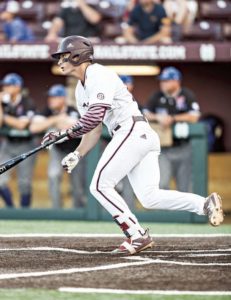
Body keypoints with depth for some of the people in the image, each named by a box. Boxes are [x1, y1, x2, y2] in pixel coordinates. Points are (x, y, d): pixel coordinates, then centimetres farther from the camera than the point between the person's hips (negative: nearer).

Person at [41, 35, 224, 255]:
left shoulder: (99, 75, -8)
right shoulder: (81, 90, 22)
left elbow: (94, 117, -21)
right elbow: (94, 130, 24)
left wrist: (66, 134, -17)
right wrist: (77, 155, 10)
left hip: (132, 131, -9)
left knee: (100, 186, -11)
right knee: (149, 198, -4)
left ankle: (137, 236, -15)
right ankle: (205, 204, -12)